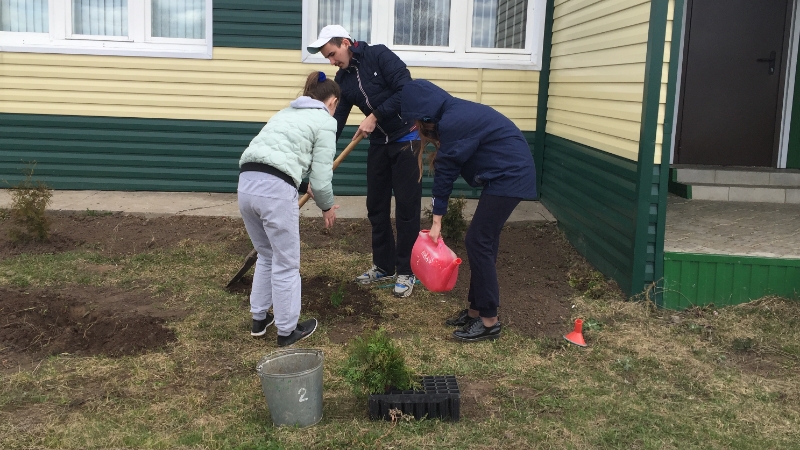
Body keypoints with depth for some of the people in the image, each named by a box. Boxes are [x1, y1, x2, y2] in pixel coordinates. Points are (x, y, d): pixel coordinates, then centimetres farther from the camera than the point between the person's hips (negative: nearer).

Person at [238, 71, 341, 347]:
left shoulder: (286, 113, 29)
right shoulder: (325, 121, 6)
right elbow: (321, 174, 1)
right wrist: (327, 206, 18)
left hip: (246, 183, 8)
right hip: (275, 189, -8)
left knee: (266, 256, 24)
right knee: (286, 264, 7)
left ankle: (259, 319, 33)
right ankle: (287, 331, 18)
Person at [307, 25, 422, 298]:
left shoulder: (379, 56, -15)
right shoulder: (343, 79, 4)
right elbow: (335, 121, 3)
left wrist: (375, 116, -21)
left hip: (407, 140, -7)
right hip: (379, 143, 7)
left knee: (406, 207, -2)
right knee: (376, 207, 9)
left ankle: (406, 272, 8)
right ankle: (383, 266, 23)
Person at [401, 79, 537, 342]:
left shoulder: (453, 122, -19)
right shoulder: (456, 113, 11)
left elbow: (445, 171, -14)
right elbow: (448, 167, 14)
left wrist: (437, 222, -8)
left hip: (508, 177, -10)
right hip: (507, 174, 10)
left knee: (478, 242, -6)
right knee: (483, 242, 12)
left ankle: (489, 321, 0)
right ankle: (476, 309, 21)